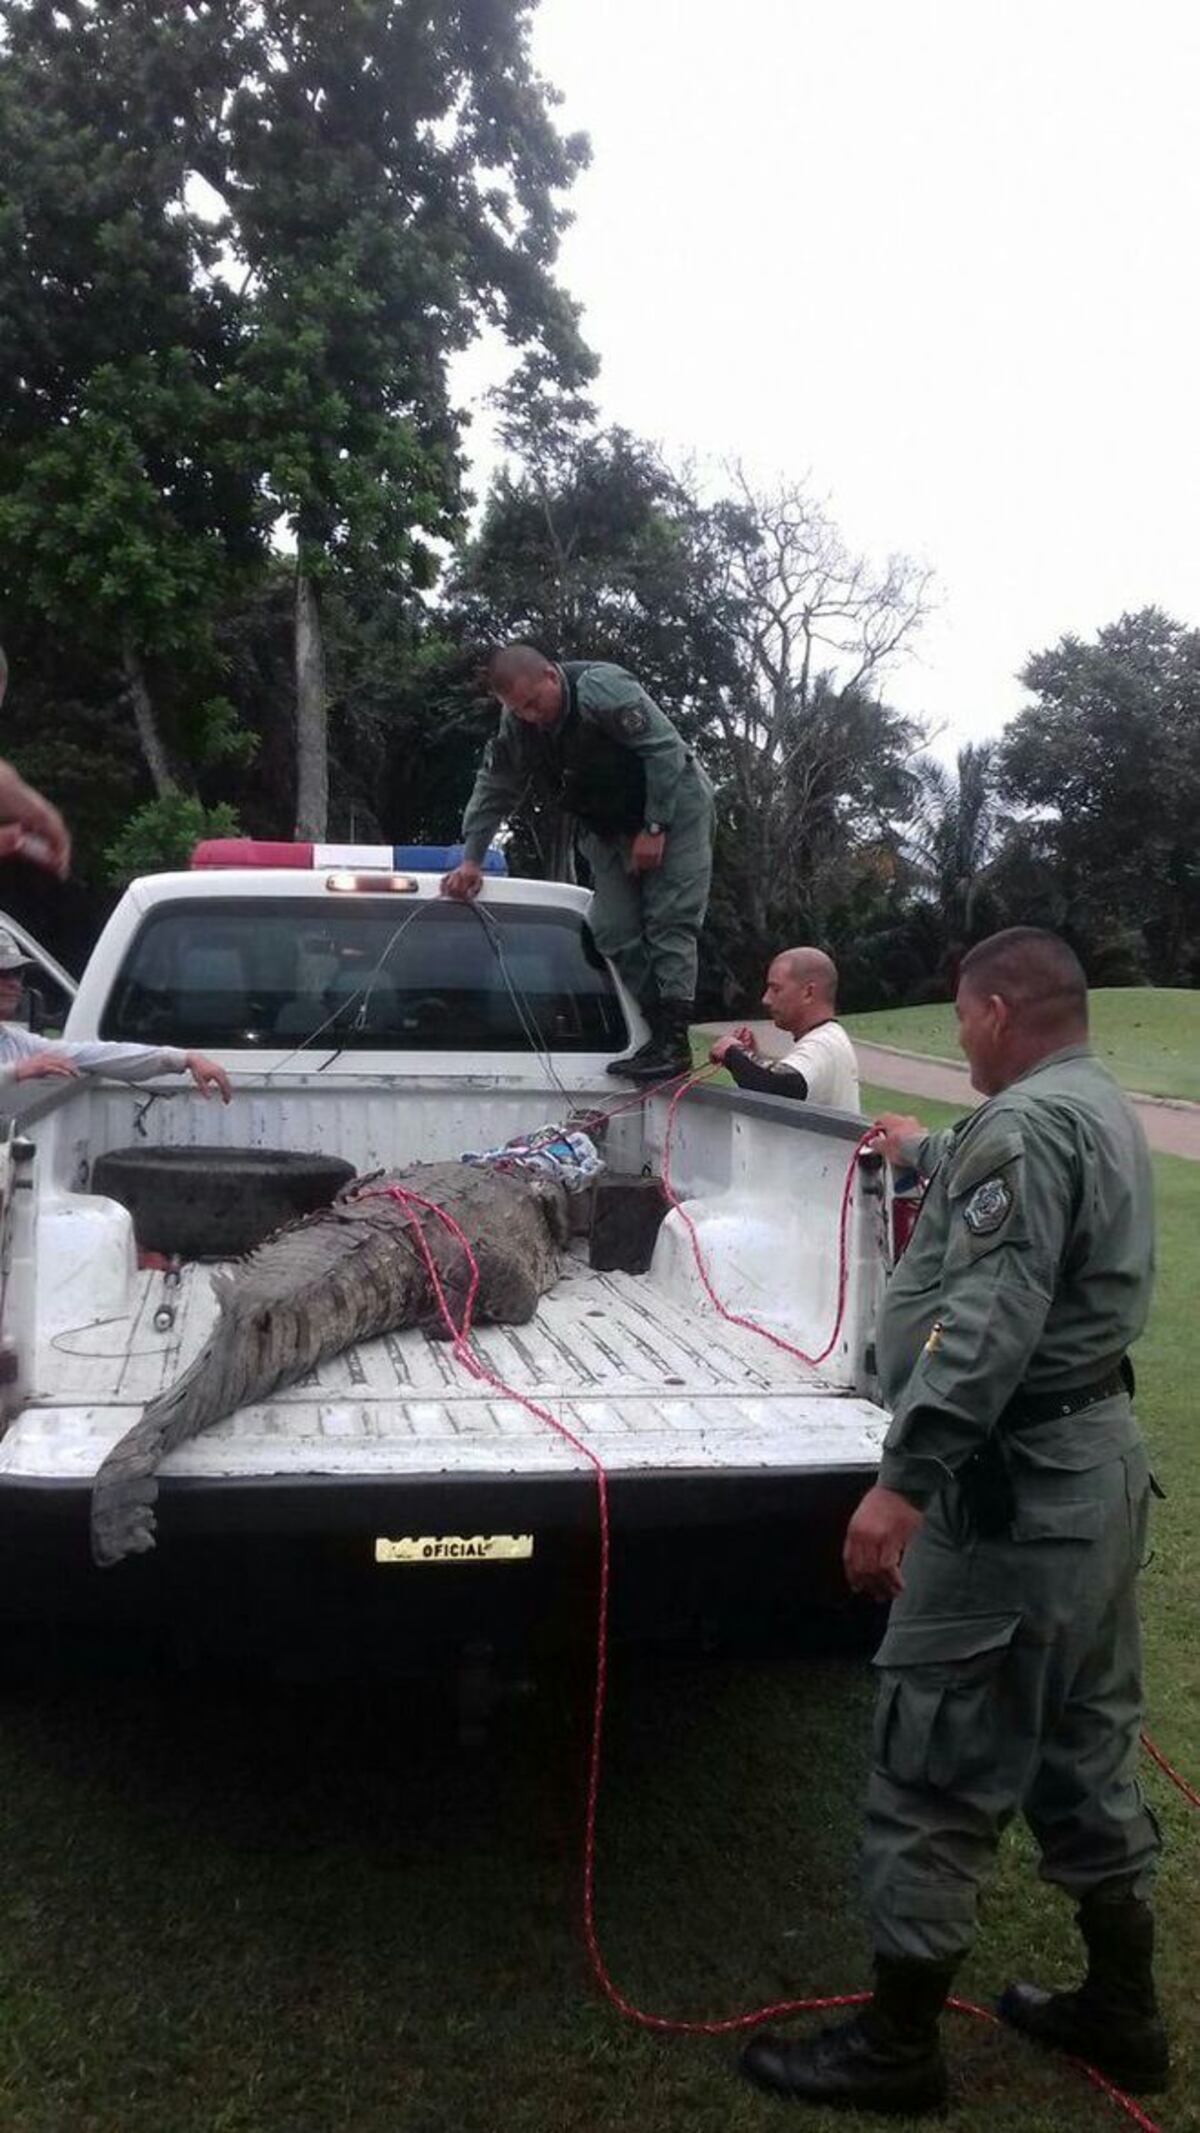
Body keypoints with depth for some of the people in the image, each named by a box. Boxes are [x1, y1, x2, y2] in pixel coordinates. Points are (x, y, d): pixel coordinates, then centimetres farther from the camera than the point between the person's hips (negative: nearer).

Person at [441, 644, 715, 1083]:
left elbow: (665, 750, -26)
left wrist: (654, 828, -25)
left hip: (672, 804, -7)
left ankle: (674, 1039, -20)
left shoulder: (602, 688, -28)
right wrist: (471, 858, -1)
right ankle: (659, 1034, -1)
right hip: (608, 825, 7)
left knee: (670, 918, -16)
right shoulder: (516, 725, -6)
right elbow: (494, 788, 4)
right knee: (614, 930, -3)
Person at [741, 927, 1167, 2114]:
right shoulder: (1100, 1109, 14)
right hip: (1096, 1462, 11)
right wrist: (923, 1151, 53)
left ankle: (895, 2050, 14)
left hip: (1015, 1484, -11)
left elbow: (989, 1324, -29)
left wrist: (904, 1480, -30)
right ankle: (1122, 2015, 33)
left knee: (934, 1773, 1)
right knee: (1085, 1751, 20)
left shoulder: (1025, 1123, -19)